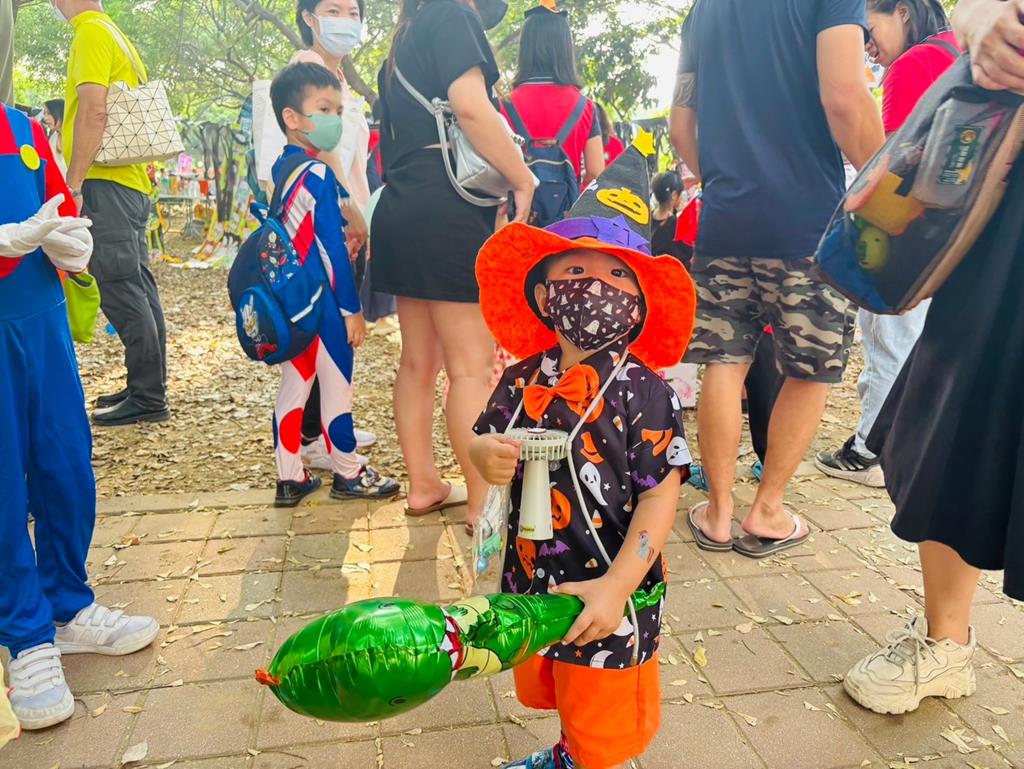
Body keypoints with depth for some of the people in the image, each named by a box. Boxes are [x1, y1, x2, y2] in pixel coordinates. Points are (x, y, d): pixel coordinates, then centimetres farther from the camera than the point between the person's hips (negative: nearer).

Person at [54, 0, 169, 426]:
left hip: (104, 184, -10)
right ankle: (149, 390, 17)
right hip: (130, 183, 10)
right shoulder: (117, 36, 21)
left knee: (122, 292, -8)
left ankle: (147, 398, -4)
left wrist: (73, 184, -17)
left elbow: (93, 112, -18)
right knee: (138, 290, 10)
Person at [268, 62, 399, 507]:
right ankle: (348, 474, 18)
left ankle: (289, 478, 20)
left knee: (294, 384, 12)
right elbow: (333, 250, -17)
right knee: (336, 385, 4)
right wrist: (352, 309, -14)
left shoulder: (281, 168, 10)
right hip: (321, 302, -8)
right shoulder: (319, 175, -16)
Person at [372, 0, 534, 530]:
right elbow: (470, 107, -17)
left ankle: (423, 485, 19)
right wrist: (523, 180, -9)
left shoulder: (403, 45, 25)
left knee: (420, 361, 11)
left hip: (403, 209, 9)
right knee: (472, 365, -7)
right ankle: (484, 503, -1)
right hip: (447, 211, -9)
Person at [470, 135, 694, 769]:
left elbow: (660, 496, -19)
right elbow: (485, 435, 9)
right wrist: (485, 454, -15)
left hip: (607, 597, -5)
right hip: (533, 582, 5)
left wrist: (616, 587, -24)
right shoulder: (523, 381, -5)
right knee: (551, 691, 30)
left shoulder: (643, 393, -19)